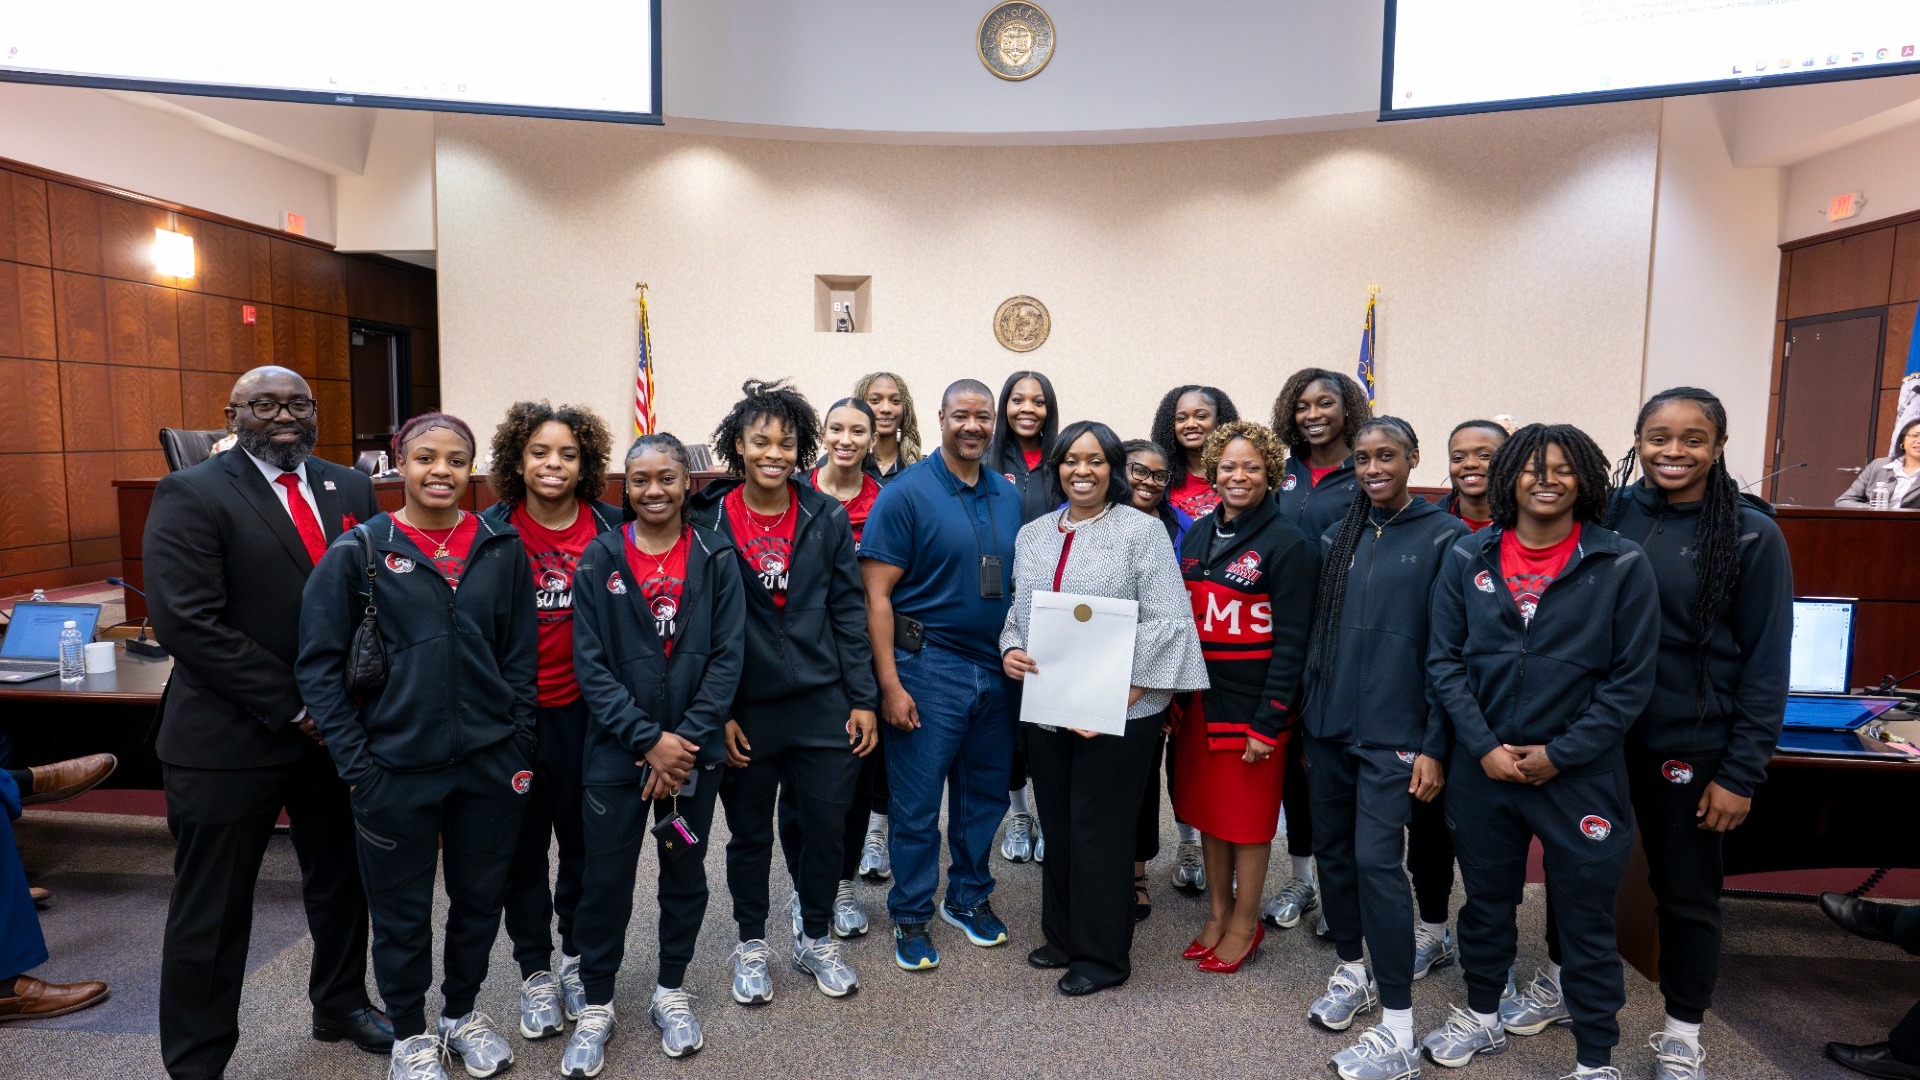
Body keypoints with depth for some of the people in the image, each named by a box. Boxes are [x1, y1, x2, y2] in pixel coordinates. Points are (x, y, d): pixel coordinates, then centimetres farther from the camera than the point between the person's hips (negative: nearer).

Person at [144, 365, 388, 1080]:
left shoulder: (351, 489, 6)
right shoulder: (191, 496, -10)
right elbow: (188, 620, -18)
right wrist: (292, 707, -18)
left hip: (339, 726, 5)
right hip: (231, 739, -5)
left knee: (342, 880, 20)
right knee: (213, 911, 10)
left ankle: (341, 1004, 42)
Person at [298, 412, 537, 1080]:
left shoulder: (502, 548, 1)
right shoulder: (359, 551, -5)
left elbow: (521, 654, 6)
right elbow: (319, 665, -4)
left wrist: (520, 746, 1)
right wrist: (356, 766, -8)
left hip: (490, 763, 2)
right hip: (397, 769, -2)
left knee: (480, 898, 16)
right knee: (402, 912, 14)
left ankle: (463, 1013, 40)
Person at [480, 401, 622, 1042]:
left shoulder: (610, 530, -1)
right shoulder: (492, 532, -3)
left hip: (586, 711, 1)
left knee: (585, 840, 12)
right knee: (524, 846, 11)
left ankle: (578, 958, 33)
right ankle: (536, 973, 28)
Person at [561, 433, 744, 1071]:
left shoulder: (715, 558, -2)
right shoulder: (600, 559, -3)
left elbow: (727, 657, -5)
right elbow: (590, 664, -7)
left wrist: (686, 741, -13)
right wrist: (648, 739, -15)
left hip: (693, 749, 1)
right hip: (617, 750, -1)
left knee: (685, 874, 14)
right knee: (605, 881, 7)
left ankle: (671, 991, 34)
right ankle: (596, 1007, 28)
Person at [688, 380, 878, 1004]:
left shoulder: (827, 518, 0)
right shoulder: (706, 520, -5)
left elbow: (849, 613, 2)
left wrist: (863, 700, -1)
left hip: (824, 706, 2)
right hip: (745, 712, -1)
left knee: (826, 829, 10)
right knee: (750, 835, 14)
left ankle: (816, 940, 34)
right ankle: (751, 946, 36)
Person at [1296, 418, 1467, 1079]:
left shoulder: (1444, 537, -5)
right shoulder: (1338, 535, 9)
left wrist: (1434, 745, -10)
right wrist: (1307, 716, 10)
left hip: (1393, 733, -5)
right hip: (1328, 726, 5)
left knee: (1377, 862, -7)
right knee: (1332, 850, 12)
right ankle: (1351, 972, 33)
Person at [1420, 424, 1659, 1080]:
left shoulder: (1622, 565, -6)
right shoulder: (1467, 558, 0)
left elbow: (1630, 680, -6)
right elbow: (1444, 660, -1)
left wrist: (1559, 754, -11)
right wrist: (1484, 747, -10)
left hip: (1580, 775, -2)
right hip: (1482, 768, 2)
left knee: (1586, 919, 10)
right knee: (1486, 899, 18)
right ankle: (1482, 1018, 39)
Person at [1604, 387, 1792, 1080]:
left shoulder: (1751, 535, -7)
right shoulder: (1607, 516, -1)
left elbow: (1766, 662, -6)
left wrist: (1742, 772, -8)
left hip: (1689, 745, -2)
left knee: (1686, 891, 12)